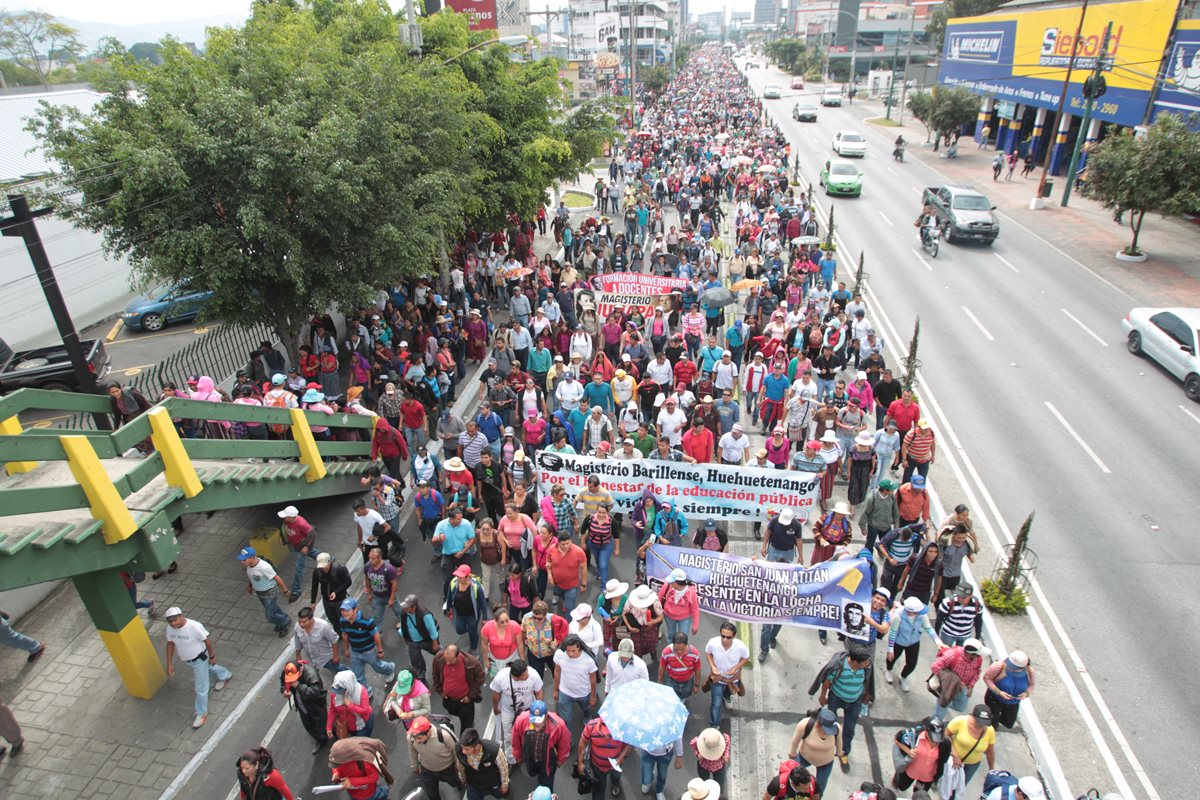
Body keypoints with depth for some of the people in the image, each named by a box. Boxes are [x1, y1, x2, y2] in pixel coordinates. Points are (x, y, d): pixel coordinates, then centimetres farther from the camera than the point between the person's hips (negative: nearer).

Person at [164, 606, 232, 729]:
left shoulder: (194, 626, -36)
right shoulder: (170, 628, -18)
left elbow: (207, 640, -22)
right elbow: (170, 644, -3)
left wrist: (212, 656, -11)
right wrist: (169, 664, -1)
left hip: (199, 658, -6)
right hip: (186, 660, 7)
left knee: (201, 688, 4)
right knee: (207, 669, 33)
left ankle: (201, 713, 25)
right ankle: (225, 675, 62)